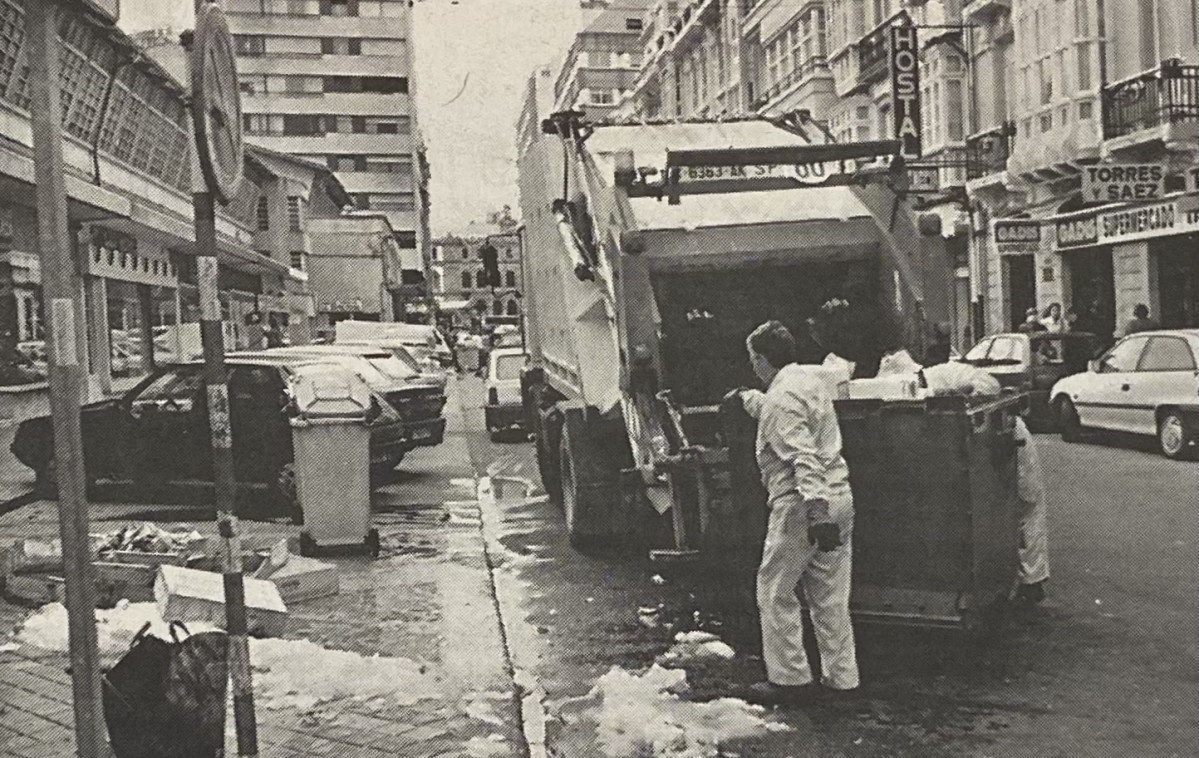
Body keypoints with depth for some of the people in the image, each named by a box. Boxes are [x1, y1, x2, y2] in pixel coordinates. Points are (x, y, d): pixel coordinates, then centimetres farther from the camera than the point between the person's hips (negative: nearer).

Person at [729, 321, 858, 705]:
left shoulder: (781, 400, -16)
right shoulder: (812, 377, 12)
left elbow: (804, 458, -26)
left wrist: (816, 511, -32)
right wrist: (747, 398, 50)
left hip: (799, 505, -9)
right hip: (839, 497, 9)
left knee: (775, 593, 3)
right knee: (830, 595, 13)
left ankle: (790, 678, 8)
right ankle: (841, 677, 18)